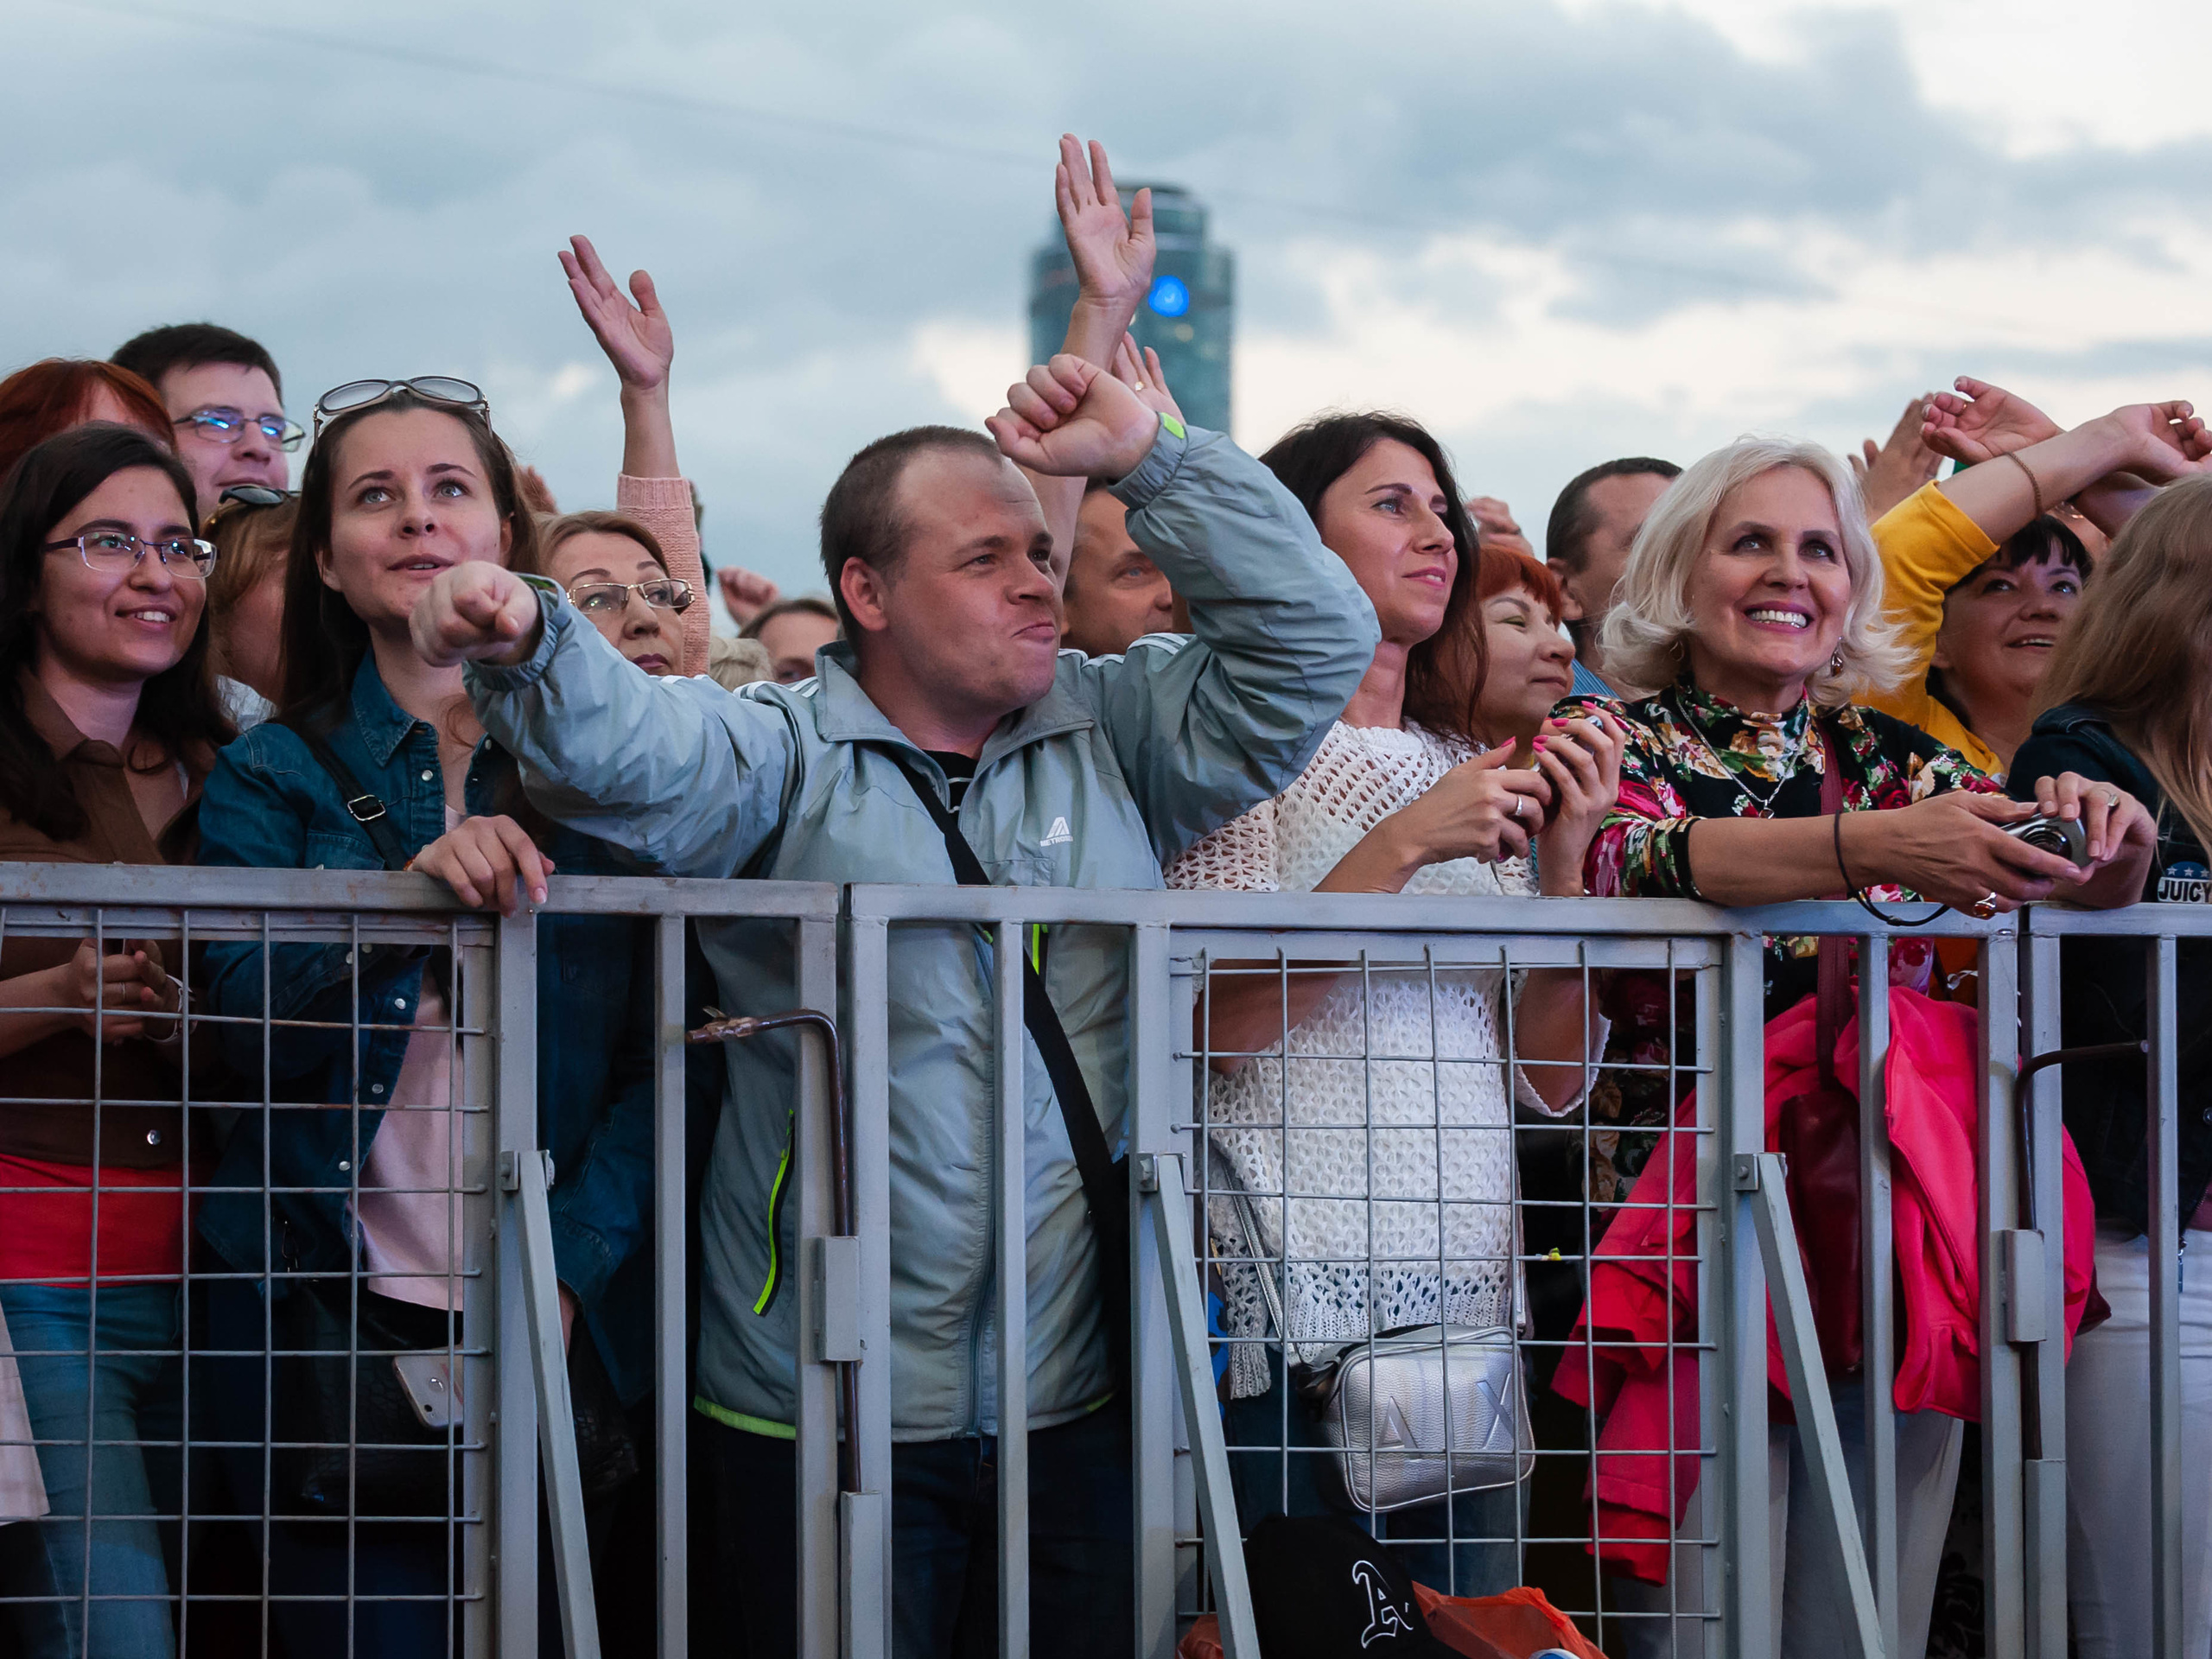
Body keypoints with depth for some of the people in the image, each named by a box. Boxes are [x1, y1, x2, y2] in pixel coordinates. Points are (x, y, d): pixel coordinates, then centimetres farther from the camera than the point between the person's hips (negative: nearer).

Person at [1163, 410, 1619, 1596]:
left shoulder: (1473, 774, 17)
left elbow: (1552, 1081, 12)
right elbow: (1208, 1030, -14)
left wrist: (1563, 862, -2)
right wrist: (1401, 848, -15)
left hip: (1471, 1308, 6)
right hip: (1299, 1310, -6)